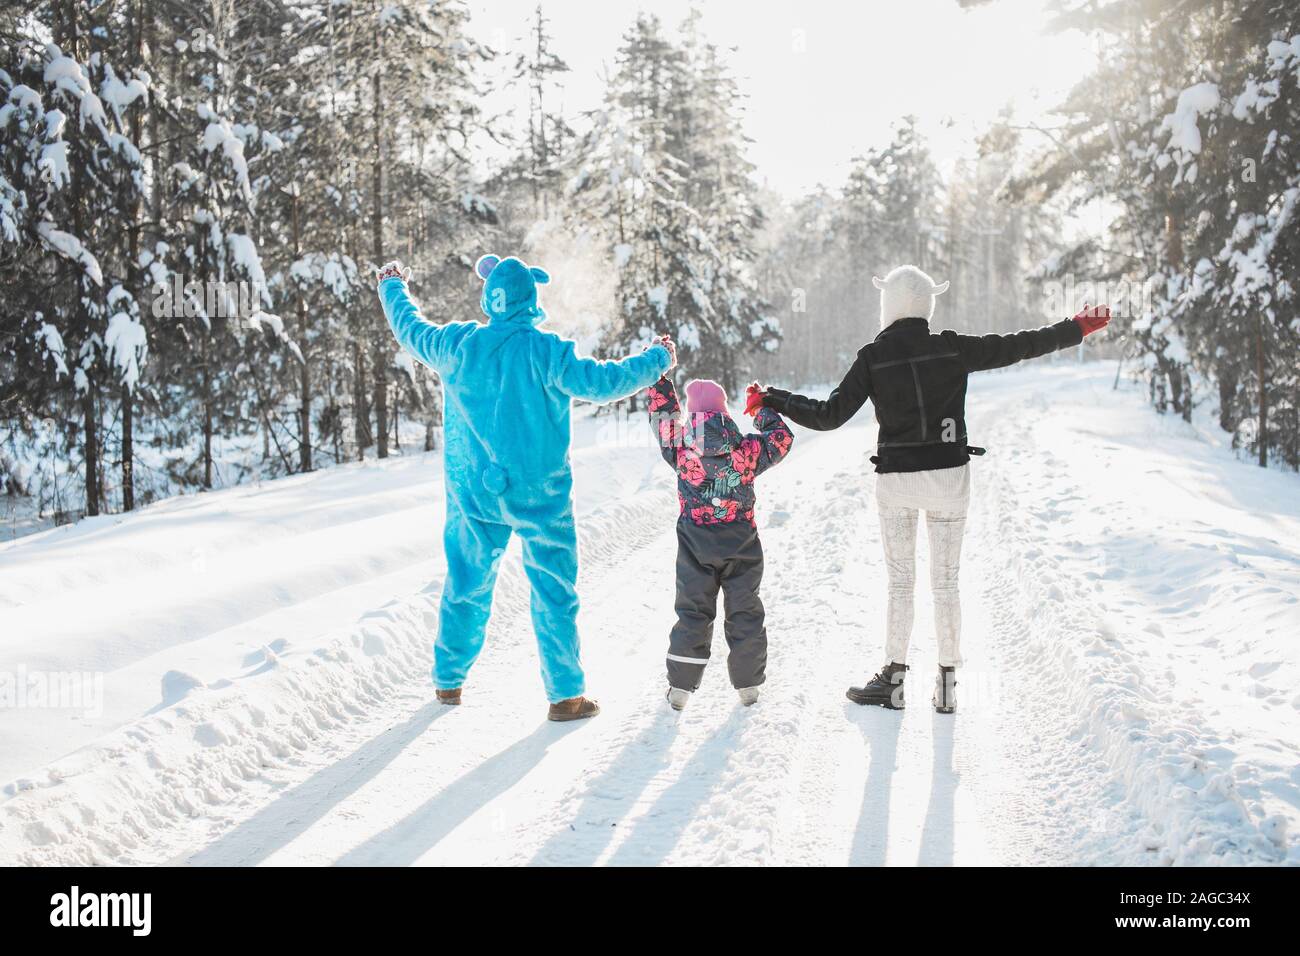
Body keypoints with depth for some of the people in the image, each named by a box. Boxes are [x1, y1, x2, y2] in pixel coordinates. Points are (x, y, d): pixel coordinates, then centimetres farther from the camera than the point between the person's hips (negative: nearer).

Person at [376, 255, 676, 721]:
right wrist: (656, 359, -2)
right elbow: (602, 382, -18)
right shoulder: (546, 351, -16)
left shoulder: (458, 345, -3)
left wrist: (392, 288, 35)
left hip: (473, 492, 4)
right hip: (538, 495, -4)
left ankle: (448, 679, 29)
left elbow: (411, 330, 15)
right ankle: (566, 695, 9)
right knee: (554, 590, 5)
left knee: (467, 584, 18)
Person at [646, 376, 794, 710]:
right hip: (741, 547, 0)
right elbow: (782, 439, 8)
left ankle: (680, 687, 11)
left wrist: (658, 377, 13)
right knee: (744, 611, 12)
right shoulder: (748, 450, -9)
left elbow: (664, 415, 5)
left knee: (693, 612, 10)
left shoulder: (681, 449, -10)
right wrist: (760, 409, 22)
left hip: (696, 547, 0)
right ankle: (748, 684, 18)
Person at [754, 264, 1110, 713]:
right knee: (946, 582, 10)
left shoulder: (873, 357, -6)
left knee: (899, 582, 11)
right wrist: (1078, 328, 18)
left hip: (895, 479, -1)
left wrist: (775, 400, 1)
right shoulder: (952, 348, -4)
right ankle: (947, 684, 14)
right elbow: (1018, 346, 5)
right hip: (949, 475, 1)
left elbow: (829, 416, -10)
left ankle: (893, 680, 14)